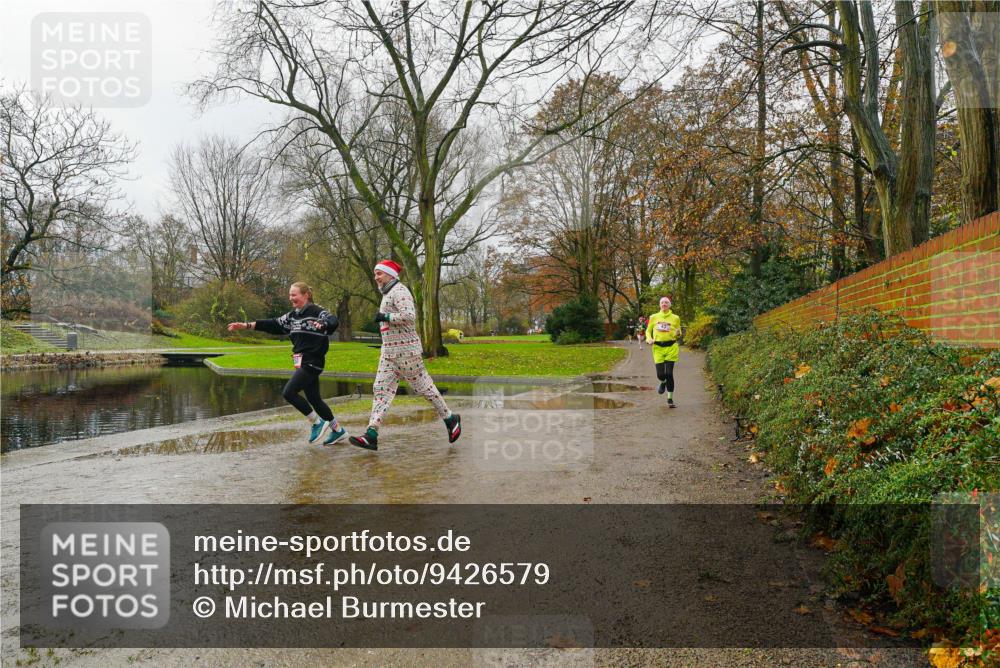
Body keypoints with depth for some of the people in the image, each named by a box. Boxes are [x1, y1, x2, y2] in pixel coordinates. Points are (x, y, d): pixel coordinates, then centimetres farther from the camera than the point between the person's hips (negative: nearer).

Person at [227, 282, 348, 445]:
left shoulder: (316, 312, -10)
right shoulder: (293, 316, 14)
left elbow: (333, 321, -26)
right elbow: (273, 325, 15)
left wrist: (322, 325, -49)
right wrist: (246, 325, 10)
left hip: (312, 362, -9)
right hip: (302, 362, 9)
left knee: (289, 392, -13)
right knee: (313, 398, 11)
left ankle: (318, 422, 0)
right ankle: (338, 430, 21)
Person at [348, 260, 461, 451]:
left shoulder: (399, 291, -11)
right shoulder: (388, 294, 20)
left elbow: (409, 316, -26)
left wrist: (385, 317, -18)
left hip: (405, 350, -10)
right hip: (389, 352, 10)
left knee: (423, 387, 0)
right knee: (381, 390, -1)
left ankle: (450, 419, 17)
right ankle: (371, 435, -7)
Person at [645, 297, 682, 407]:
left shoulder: (675, 318, 4)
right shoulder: (654, 317, 6)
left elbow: (679, 333, 14)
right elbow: (648, 331, 16)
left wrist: (678, 333, -10)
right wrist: (649, 339, -4)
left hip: (671, 347, -1)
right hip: (658, 348, 1)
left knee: (669, 373, -8)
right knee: (660, 374, -6)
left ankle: (670, 399, 7)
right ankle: (663, 382, 34)